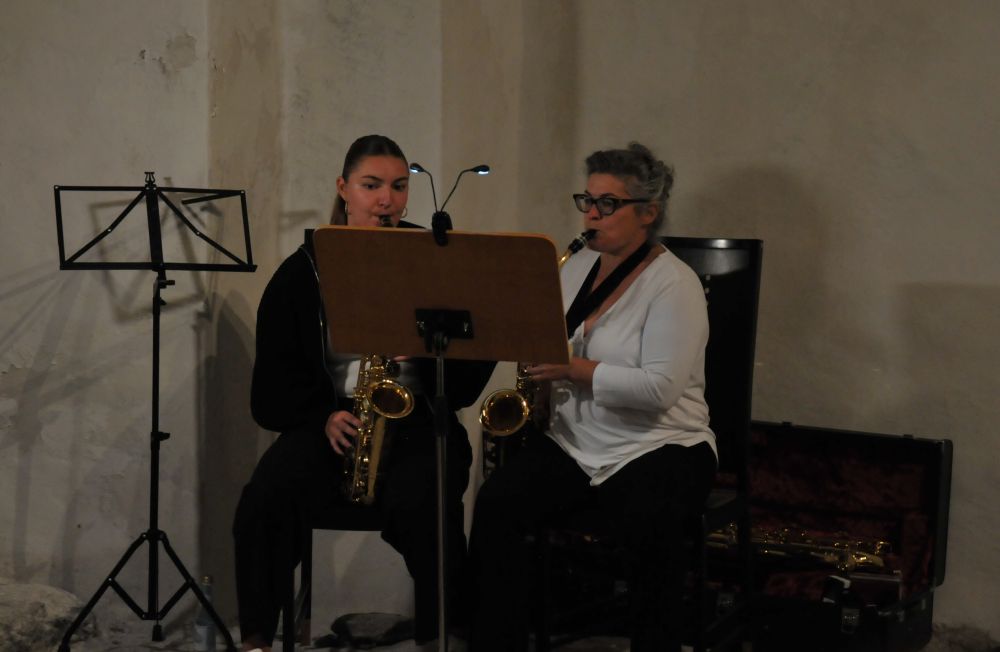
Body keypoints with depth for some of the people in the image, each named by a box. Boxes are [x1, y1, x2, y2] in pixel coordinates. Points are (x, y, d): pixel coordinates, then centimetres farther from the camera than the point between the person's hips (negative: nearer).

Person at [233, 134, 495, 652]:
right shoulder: (304, 269, 9)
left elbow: (474, 363, 1)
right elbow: (275, 378, 8)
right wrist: (324, 416, -9)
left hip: (416, 420, -1)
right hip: (331, 420, 2)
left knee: (420, 504, -32)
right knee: (266, 500, -25)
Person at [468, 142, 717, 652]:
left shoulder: (673, 283, -9)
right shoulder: (577, 266, 11)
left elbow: (659, 389, -20)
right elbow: (552, 348, 17)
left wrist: (575, 370, -25)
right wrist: (538, 362, -6)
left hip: (660, 445, -5)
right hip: (571, 443, 5)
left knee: (648, 525, -36)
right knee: (495, 504, -21)